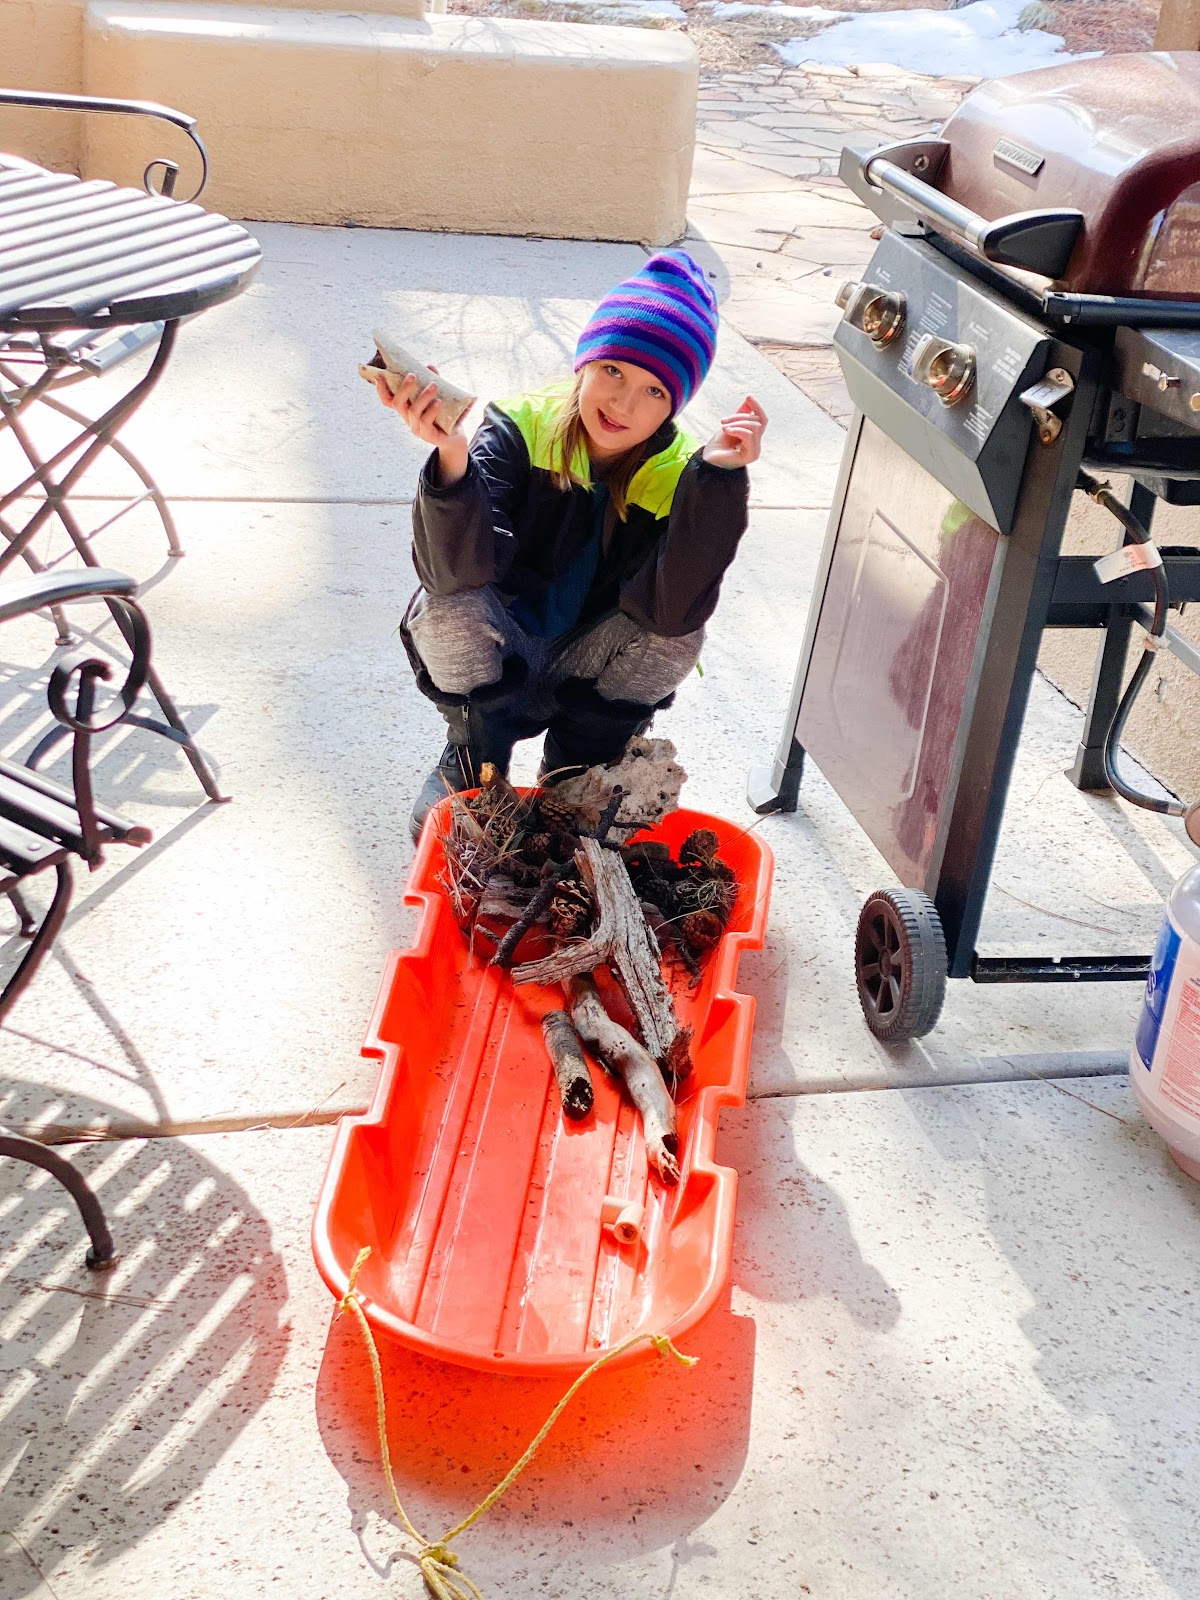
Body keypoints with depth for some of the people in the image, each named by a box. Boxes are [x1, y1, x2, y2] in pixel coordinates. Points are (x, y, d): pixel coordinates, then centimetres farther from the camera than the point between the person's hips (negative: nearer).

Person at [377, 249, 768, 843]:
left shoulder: (678, 475, -13)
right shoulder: (522, 427, -17)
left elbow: (672, 608, -32)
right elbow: (457, 568, -33)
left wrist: (717, 478, -39)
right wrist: (451, 457, -51)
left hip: (590, 677, 2)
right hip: (493, 667, -1)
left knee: (679, 635, -25)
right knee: (449, 605, -31)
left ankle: (573, 778, -1)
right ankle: (470, 765, -2)